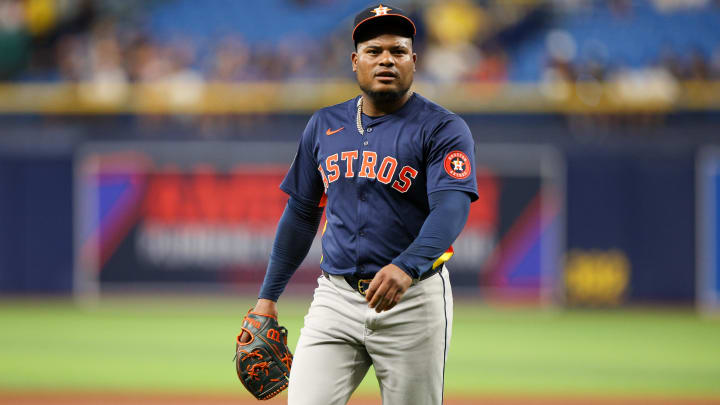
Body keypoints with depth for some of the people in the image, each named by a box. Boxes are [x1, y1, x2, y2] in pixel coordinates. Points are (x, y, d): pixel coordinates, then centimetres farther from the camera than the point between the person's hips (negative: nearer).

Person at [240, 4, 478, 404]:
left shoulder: (443, 129, -5)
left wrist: (406, 268, -37)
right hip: (335, 297, 4)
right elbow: (301, 213, 19)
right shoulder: (324, 126, 12)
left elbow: (451, 208, -20)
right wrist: (269, 295, 14)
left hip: (413, 300, -4)